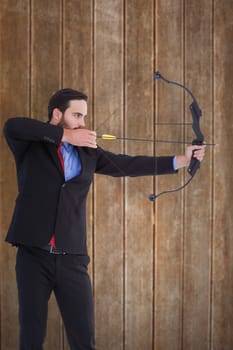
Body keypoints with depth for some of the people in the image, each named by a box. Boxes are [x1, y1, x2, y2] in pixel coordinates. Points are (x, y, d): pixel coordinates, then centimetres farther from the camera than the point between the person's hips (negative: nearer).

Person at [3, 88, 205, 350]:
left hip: (73, 258, 3)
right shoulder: (30, 145, 1)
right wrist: (65, 136, -20)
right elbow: (12, 126, -19)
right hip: (34, 255, -3)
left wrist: (181, 160, 4)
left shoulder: (87, 152, 12)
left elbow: (129, 164, 10)